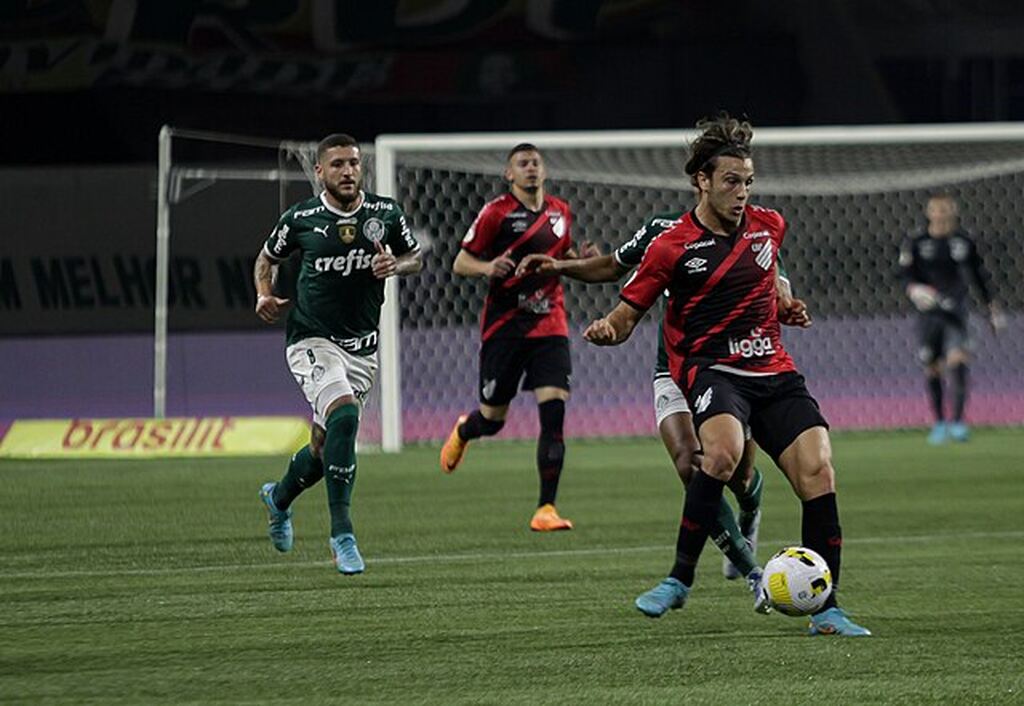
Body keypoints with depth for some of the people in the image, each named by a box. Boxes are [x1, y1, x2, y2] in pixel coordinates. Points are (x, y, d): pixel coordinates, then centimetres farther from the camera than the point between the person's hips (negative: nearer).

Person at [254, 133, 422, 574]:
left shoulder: (386, 214, -1)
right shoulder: (301, 219, -6)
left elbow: (415, 258, 14)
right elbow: (267, 258, 12)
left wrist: (395, 266, -9)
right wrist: (264, 295, -7)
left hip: (361, 346, 4)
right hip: (312, 339, -4)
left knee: (325, 446, 11)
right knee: (343, 415, -28)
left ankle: (279, 497, 44)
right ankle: (341, 534, -23)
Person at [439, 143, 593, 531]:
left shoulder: (560, 212, 9)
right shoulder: (496, 212, -6)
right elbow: (460, 263, -4)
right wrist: (488, 268, -25)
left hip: (549, 326, 3)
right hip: (504, 327, -3)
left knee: (554, 409, -13)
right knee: (492, 418, 5)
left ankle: (546, 509, -11)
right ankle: (463, 431, 46)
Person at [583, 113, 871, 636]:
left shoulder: (768, 225, 9)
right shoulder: (672, 247, -6)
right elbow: (627, 315, -2)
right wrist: (606, 329, -21)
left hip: (773, 369, 5)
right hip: (710, 369, -5)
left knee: (818, 472, -12)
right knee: (724, 451, -35)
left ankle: (825, 610, -4)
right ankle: (679, 578, -21)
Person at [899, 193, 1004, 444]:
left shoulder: (964, 242, 6)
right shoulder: (916, 244, 3)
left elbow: (978, 275, 15)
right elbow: (906, 275, 0)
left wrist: (992, 307, 18)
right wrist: (915, 289, -23)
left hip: (956, 310, -1)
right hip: (928, 311, 1)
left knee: (958, 362, -19)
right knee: (932, 369, 5)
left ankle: (957, 421, -17)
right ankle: (939, 423, 21)